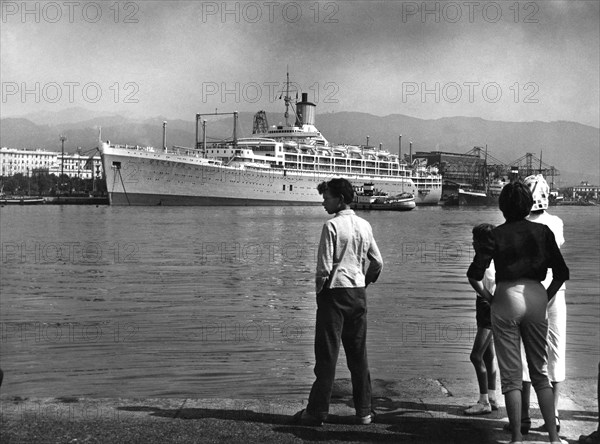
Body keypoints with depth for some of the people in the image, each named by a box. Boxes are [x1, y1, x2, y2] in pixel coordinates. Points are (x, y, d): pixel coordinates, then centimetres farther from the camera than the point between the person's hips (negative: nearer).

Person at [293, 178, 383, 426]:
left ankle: (317, 411, 5)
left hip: (335, 291, -6)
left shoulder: (332, 226, -12)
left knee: (327, 354, -1)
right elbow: (378, 262, 10)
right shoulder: (365, 226, 7)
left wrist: (319, 291, -2)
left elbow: (324, 267, -15)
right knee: (358, 354, 11)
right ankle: (364, 411, 15)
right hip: (358, 293, 6)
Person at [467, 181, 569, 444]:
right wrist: (546, 298, 12)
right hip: (536, 295, 3)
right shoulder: (542, 232, 4)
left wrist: (487, 297, 5)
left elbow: (474, 274, -9)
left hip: (507, 297, -2)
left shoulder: (497, 234, -2)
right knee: (540, 372, 14)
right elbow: (561, 273, 2)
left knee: (511, 374, 4)